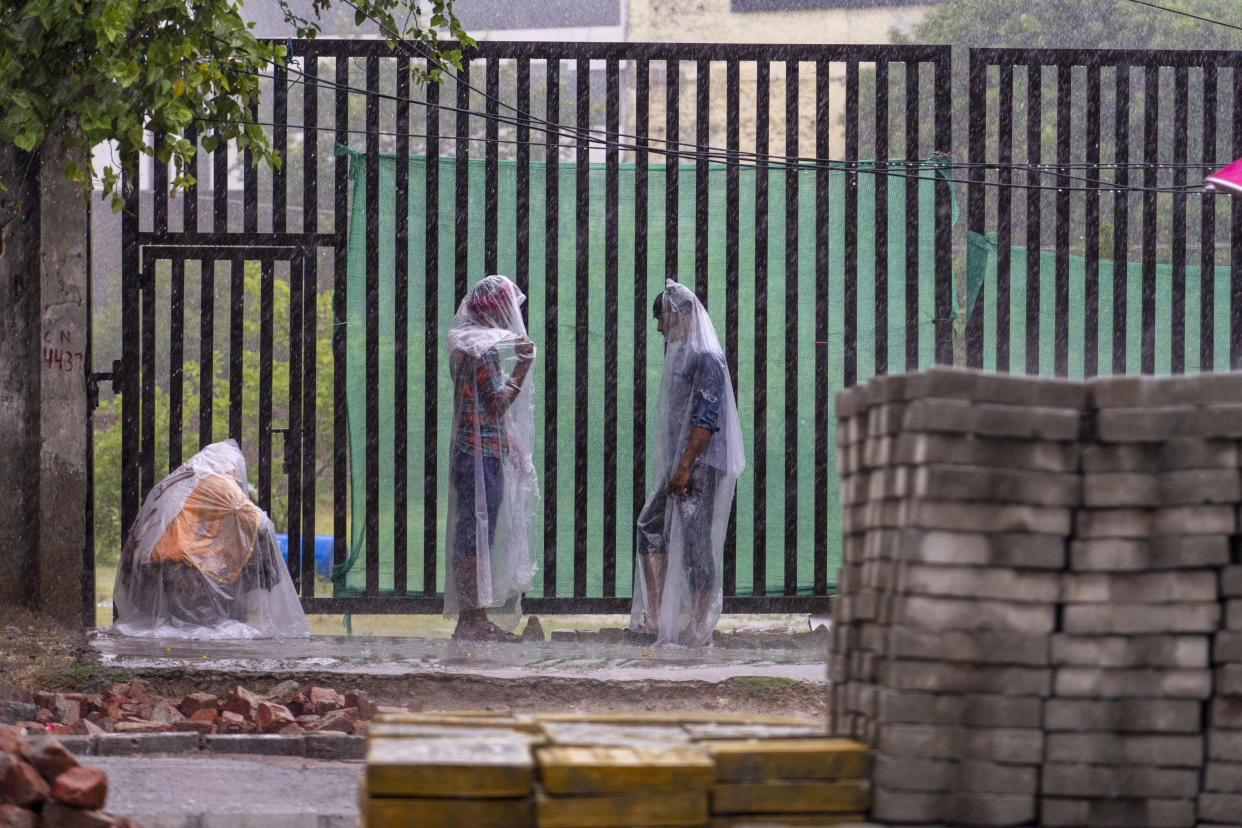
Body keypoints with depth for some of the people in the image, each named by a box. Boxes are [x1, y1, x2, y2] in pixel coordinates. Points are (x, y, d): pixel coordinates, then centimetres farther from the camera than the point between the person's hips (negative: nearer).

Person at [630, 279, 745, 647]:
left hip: (700, 464, -10)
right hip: (679, 464, 10)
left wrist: (685, 466, -24)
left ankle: (700, 628, 0)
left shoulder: (706, 358, -14)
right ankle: (656, 616, 9)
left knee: (695, 541, -6)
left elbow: (706, 417, -21)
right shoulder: (682, 354, 17)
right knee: (651, 526, 9)